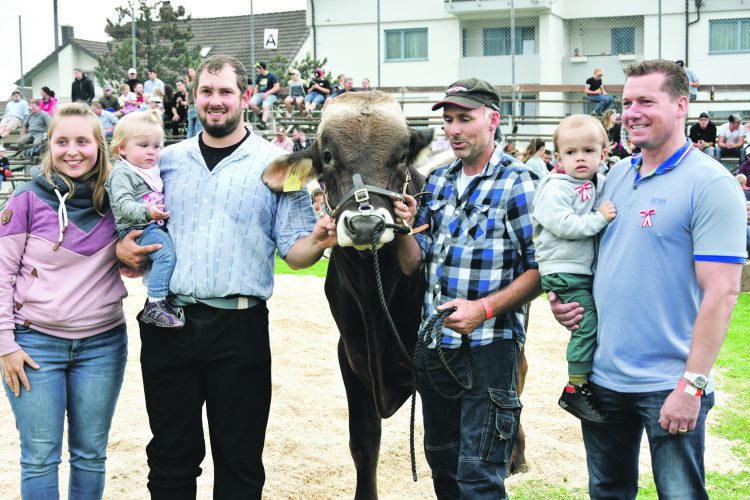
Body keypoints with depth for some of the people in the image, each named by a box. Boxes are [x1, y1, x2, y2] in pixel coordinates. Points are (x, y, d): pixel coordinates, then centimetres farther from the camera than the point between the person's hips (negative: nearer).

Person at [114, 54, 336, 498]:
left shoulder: (276, 165, 1)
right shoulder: (167, 161, 10)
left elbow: (294, 251, -1)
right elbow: (133, 225, 18)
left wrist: (317, 241, -22)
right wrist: (123, 247, -4)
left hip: (239, 327, -3)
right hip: (167, 323, 3)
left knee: (239, 458, 7)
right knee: (171, 453, 13)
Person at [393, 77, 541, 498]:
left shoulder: (518, 184, -9)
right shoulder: (437, 182, 11)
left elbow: (541, 268, -12)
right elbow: (413, 265, 11)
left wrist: (485, 308, -22)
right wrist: (405, 227, -8)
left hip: (490, 348, -7)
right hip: (434, 344, 7)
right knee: (441, 462, 19)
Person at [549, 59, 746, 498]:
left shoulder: (711, 185, -12)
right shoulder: (618, 176, 9)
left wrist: (692, 386, -20)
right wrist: (562, 298, 2)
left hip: (668, 386, -6)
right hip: (602, 375, 7)